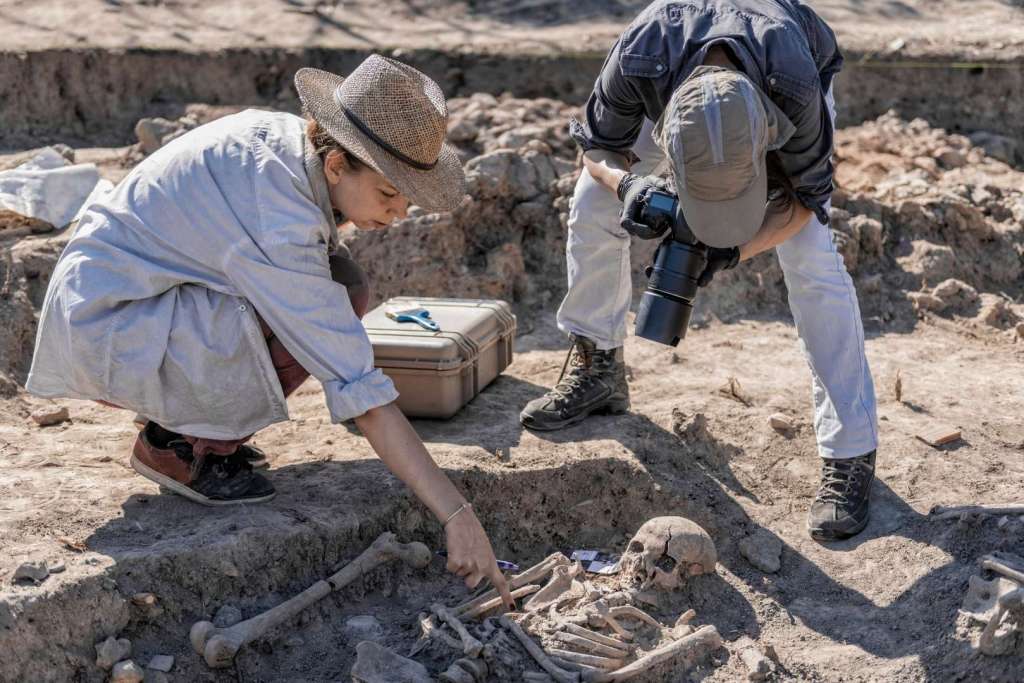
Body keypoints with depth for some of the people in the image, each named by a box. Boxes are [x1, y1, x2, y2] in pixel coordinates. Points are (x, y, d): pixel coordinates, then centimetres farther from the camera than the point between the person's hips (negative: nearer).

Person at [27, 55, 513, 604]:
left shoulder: (287, 134, -7)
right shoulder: (279, 227, -32)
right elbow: (360, 392, -32)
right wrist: (456, 514, -29)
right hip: (102, 331, -9)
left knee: (339, 288, -4)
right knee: (308, 332, -27)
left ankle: (192, 422, 5)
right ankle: (180, 446, -5)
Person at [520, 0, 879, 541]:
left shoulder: (795, 88, -45)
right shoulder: (640, 60, -42)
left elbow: (806, 194, -25)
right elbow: (597, 147, -20)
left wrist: (735, 251, -41)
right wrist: (628, 182, -43)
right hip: (677, 71, 3)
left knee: (811, 258, -19)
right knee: (593, 206, -6)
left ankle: (850, 455, -12)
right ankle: (596, 367, 17)